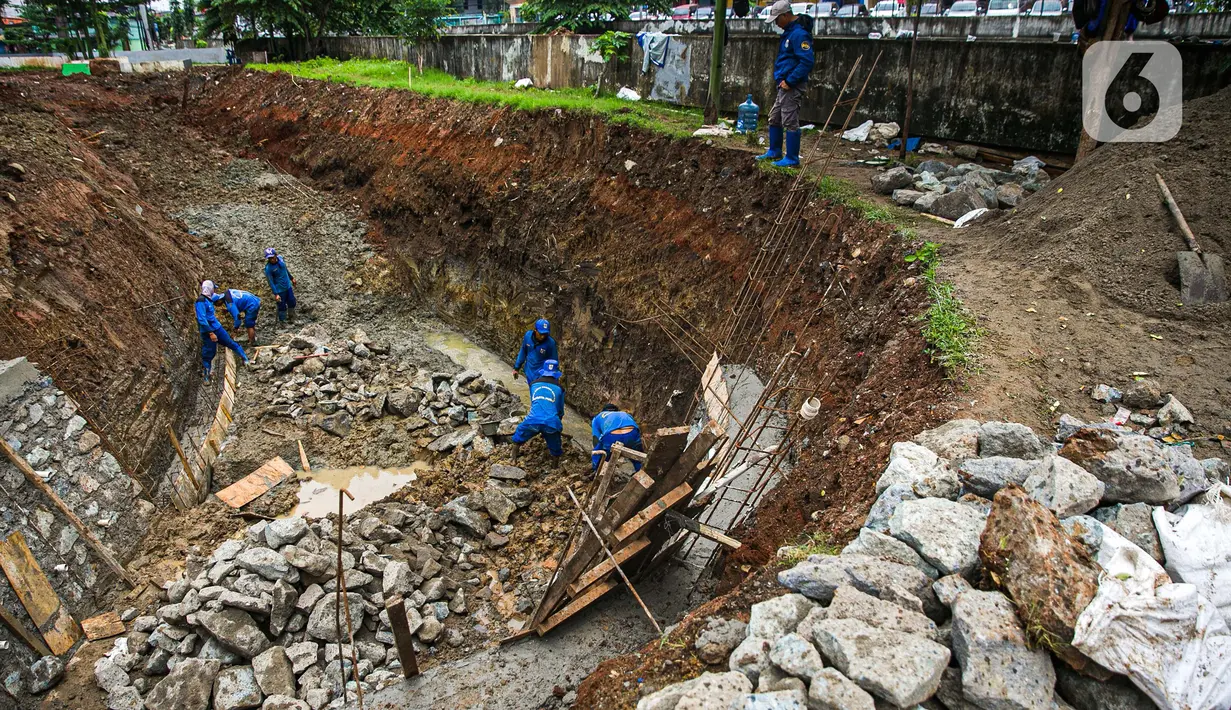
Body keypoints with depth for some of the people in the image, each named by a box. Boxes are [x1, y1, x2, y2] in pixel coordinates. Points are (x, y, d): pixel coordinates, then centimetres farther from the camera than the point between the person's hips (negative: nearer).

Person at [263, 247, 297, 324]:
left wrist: (291, 278, 21)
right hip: (280, 290, -6)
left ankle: (291, 318, 42)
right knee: (282, 307, 5)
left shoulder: (280, 258, -8)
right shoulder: (268, 268, -24)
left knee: (292, 303, 19)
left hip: (288, 286, 6)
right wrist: (275, 294, -23)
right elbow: (271, 282, -20)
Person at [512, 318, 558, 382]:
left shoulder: (550, 343, -21)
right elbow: (523, 352, 6)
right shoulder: (528, 335, -10)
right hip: (529, 373, 4)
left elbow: (554, 361, -11)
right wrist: (516, 368, 10)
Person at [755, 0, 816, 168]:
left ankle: (792, 159, 0)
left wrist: (789, 81, -22)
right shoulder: (788, 32, 14)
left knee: (790, 122, -6)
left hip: (792, 86, -11)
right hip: (784, 85, 11)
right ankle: (774, 152, 30)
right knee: (774, 118, 18)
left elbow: (807, 61, -24)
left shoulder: (799, 34, -18)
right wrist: (782, 78, 16)